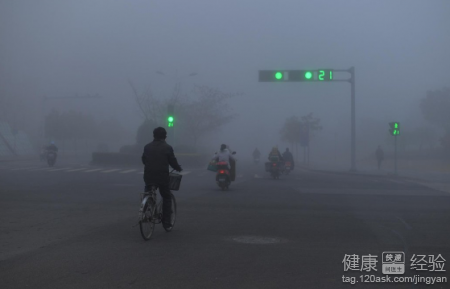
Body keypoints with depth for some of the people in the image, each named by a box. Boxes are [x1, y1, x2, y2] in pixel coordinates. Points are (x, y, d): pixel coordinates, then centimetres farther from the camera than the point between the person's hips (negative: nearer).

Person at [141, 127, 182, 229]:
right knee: (166, 197, 9)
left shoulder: (147, 147, 6)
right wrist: (179, 168, 17)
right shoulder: (167, 148, -5)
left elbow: (143, 160, 14)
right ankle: (166, 221, 5)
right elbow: (173, 162, -2)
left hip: (148, 176, 3)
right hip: (162, 177, -3)